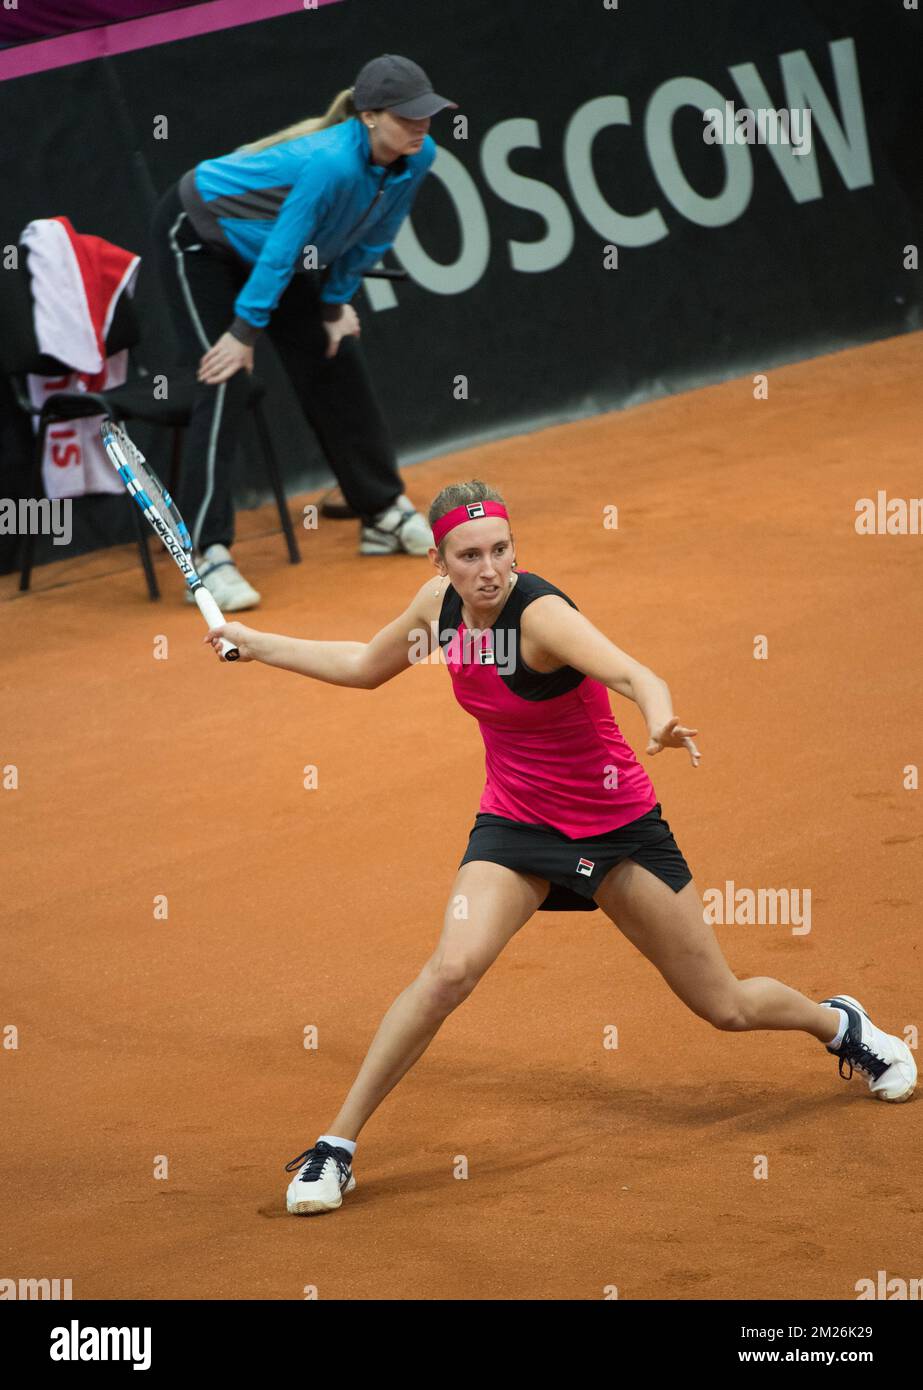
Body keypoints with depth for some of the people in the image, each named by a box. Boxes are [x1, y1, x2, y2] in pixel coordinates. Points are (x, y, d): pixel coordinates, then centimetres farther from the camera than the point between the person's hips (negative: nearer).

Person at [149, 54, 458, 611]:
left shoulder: (419, 157, -16)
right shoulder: (332, 164, -39)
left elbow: (371, 239, 1)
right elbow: (280, 251, -32)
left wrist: (337, 302, 2)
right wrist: (246, 331, -26)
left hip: (272, 245, 8)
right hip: (199, 236, -8)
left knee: (335, 367, 9)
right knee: (227, 382, -18)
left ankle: (384, 514, 24)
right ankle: (208, 556, -22)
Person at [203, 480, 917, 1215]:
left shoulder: (542, 614, -27)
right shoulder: (439, 603, -8)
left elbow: (633, 673, -46)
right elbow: (366, 666, 14)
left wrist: (661, 718, -68)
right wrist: (254, 643, 14)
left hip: (618, 823, -3)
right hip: (516, 822, 3)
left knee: (726, 1007, 7)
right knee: (452, 969, -25)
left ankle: (841, 1024, 41)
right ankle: (335, 1148, -15)